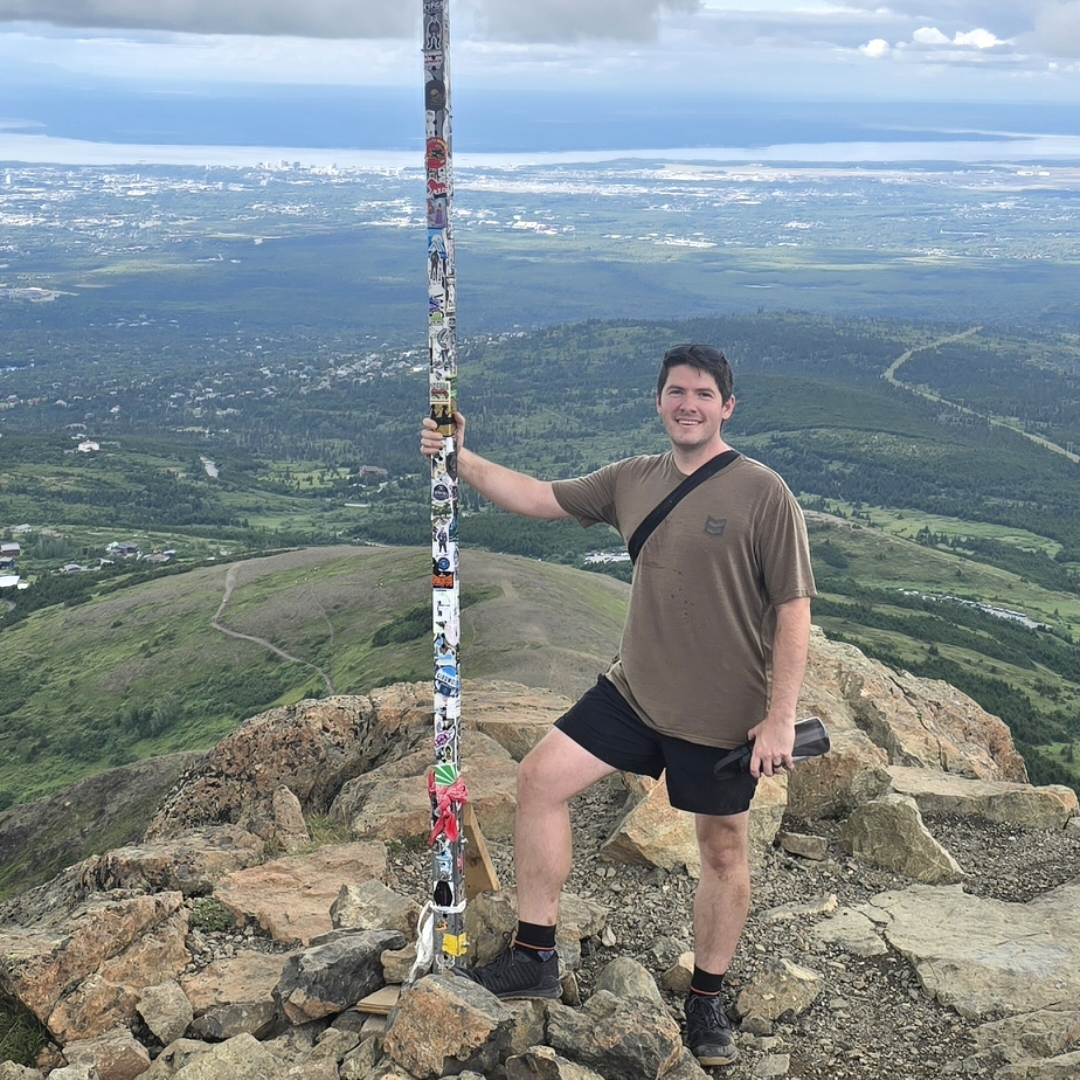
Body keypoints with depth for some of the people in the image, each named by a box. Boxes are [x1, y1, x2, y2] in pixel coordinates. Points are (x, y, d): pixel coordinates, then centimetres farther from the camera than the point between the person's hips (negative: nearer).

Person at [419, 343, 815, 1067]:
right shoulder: (634, 480, 2)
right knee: (542, 777, -3)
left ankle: (708, 1002, 31)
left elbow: (794, 611, -14)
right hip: (634, 690, 5)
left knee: (724, 850, 9)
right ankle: (536, 957, 11)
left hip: (725, 714, -5)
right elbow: (538, 498, 9)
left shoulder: (763, 494, -14)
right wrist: (462, 459, -2)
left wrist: (780, 718, -17)